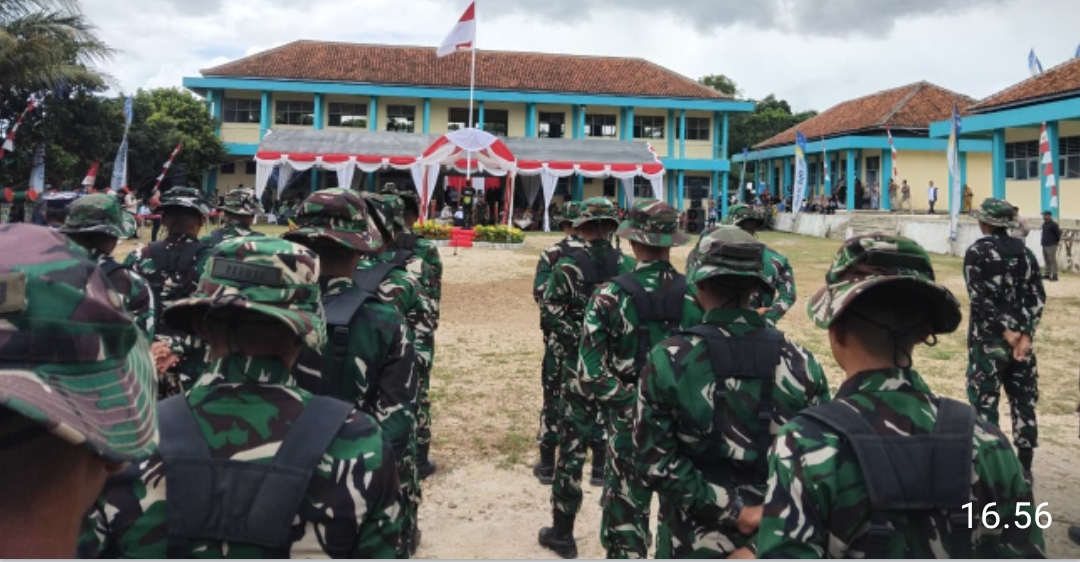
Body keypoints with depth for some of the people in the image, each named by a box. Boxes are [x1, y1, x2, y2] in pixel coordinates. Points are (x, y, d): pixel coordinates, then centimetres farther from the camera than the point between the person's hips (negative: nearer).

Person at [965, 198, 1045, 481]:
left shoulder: (977, 252, -8)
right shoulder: (1024, 251, 7)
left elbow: (982, 298, -16)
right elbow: (1037, 297, 0)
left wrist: (1007, 331, -12)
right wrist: (1025, 335, -6)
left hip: (988, 338, -5)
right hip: (1021, 336, 5)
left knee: (984, 403, 1)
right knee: (1023, 402, 11)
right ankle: (1024, 468, 17)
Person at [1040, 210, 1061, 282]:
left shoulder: (1053, 224, -11)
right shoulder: (1044, 224, 14)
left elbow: (1058, 233, -9)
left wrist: (1057, 241, 2)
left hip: (1051, 245, -8)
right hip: (1044, 245, 9)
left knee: (1052, 261, -8)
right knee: (1047, 261, 12)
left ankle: (1054, 276, -7)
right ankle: (1047, 274, 17)